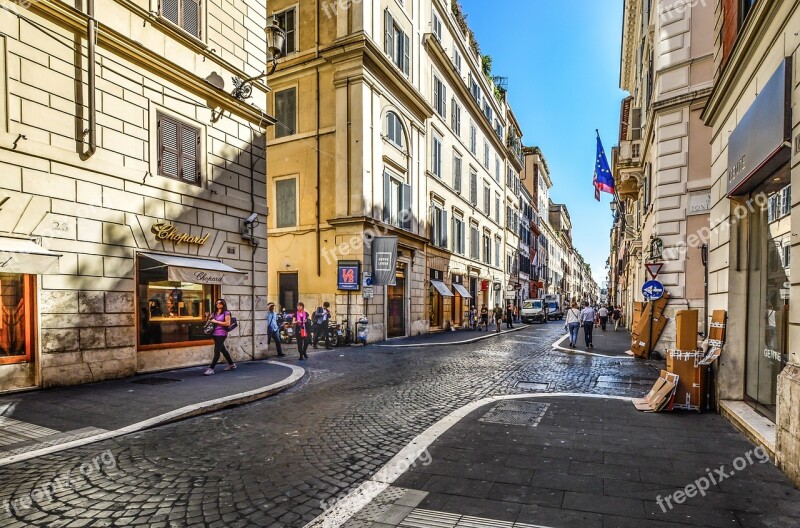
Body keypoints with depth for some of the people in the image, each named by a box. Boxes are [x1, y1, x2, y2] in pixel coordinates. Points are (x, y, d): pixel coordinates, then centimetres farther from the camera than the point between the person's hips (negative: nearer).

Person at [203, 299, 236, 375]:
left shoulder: (226, 313, -6)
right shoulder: (215, 313, 14)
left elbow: (228, 323, -15)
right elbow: (210, 320, 26)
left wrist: (216, 322, -16)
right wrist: (209, 319, 2)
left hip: (221, 334, -8)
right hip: (215, 333, 8)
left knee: (217, 351, -10)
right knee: (223, 349, 16)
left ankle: (211, 369, -11)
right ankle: (231, 364, 29)